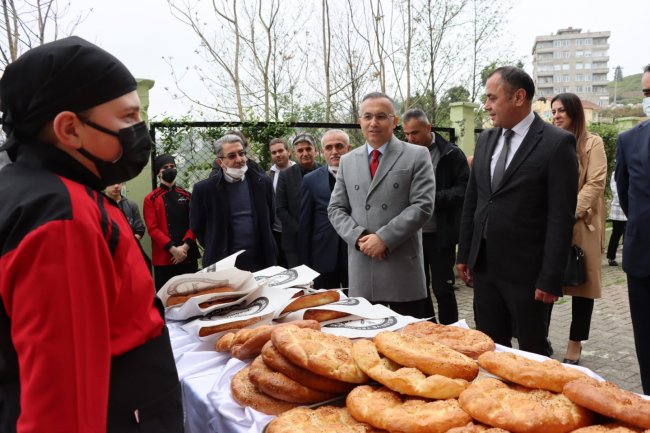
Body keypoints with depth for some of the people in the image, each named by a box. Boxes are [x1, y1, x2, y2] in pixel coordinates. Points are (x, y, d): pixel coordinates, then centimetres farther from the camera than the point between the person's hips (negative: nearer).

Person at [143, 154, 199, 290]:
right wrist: (173, 249, -17)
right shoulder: (151, 199, 1)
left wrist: (185, 246, -12)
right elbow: (152, 228, -7)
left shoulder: (187, 196, 10)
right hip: (163, 257, -3)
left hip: (188, 255, 3)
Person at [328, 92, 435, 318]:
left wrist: (383, 237, -15)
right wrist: (358, 237, -8)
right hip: (361, 270, 3)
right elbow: (335, 209, 9)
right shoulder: (347, 161, 12)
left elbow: (423, 206, -9)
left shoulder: (417, 156, 0)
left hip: (402, 266, -3)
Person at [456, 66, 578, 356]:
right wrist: (464, 255, 10)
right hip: (483, 266, 5)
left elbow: (561, 217, -12)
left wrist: (550, 278, -14)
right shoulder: (485, 139, 9)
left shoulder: (557, 143, -10)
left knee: (533, 354, 11)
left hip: (526, 270, -5)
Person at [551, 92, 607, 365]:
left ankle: (575, 343, 16)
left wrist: (572, 213, -19)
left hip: (579, 224, -3)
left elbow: (595, 184, -8)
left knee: (581, 281, 5)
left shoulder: (592, 143, 1)